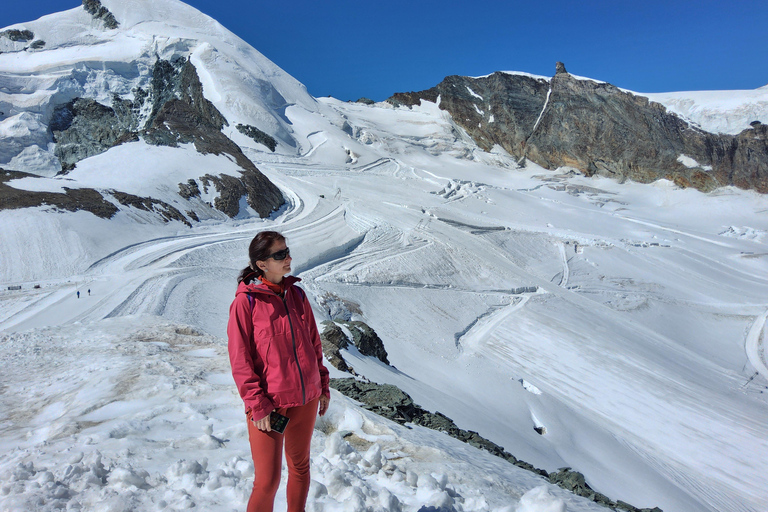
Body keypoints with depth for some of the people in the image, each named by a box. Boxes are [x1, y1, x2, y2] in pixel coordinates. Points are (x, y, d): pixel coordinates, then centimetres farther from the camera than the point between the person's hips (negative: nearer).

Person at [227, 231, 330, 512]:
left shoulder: (296, 293, 4)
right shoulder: (246, 300, -11)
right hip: (269, 405, -5)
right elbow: (240, 359, -11)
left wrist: (323, 385, 11)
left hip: (306, 399, 5)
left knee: (300, 467, 20)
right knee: (267, 481, 1)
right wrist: (257, 405, -14)